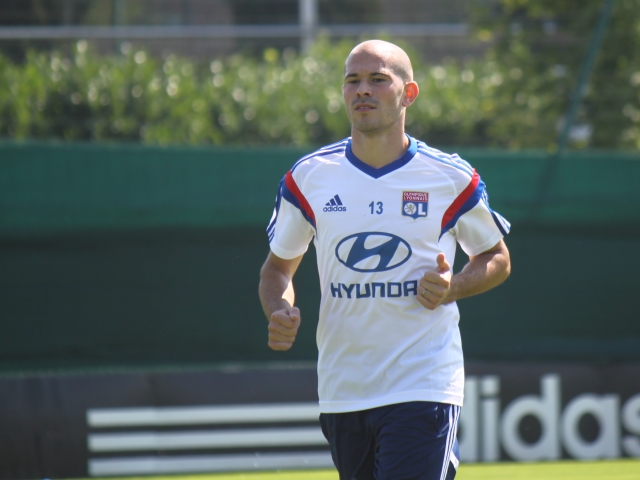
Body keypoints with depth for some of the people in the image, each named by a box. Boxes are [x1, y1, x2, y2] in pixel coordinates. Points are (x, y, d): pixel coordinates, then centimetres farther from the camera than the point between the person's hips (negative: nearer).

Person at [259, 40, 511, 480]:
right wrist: (281, 314, -7)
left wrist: (452, 288, -9)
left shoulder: (452, 178, -1)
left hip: (423, 389, -3)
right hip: (340, 390, 4)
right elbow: (278, 267, 15)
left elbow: (496, 258, 12)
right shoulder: (309, 178, 4)